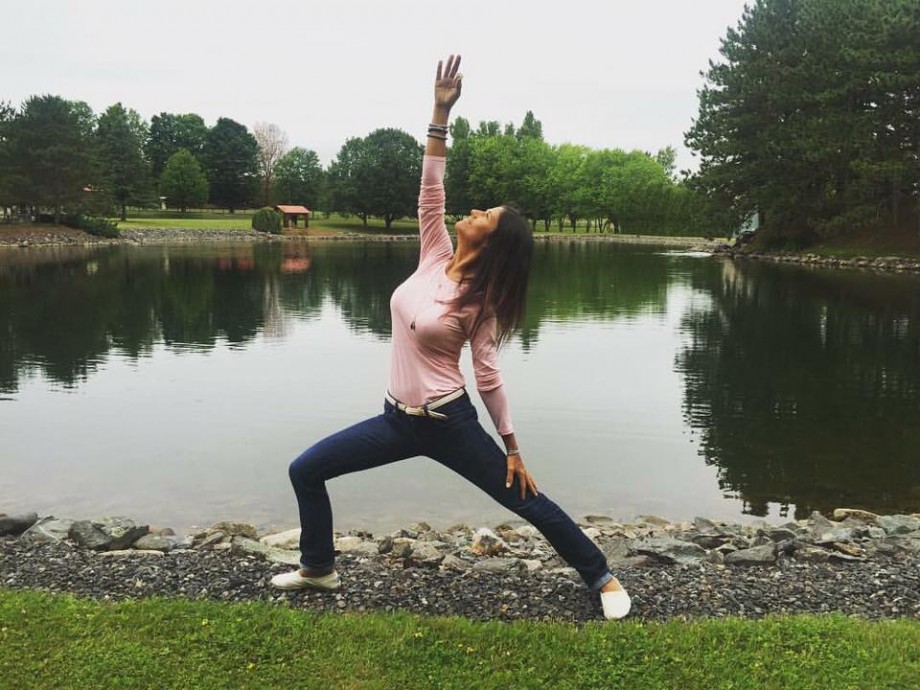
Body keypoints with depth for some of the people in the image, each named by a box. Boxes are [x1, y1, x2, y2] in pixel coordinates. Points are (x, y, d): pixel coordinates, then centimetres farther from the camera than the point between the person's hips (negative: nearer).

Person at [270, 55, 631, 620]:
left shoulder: (478, 304, -13)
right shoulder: (435, 258, -1)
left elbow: (489, 377, -10)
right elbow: (432, 186, -7)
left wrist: (513, 450, -9)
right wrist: (441, 112, -13)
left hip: (449, 423, -6)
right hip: (399, 420, 6)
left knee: (527, 501, 2)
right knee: (306, 470, 8)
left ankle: (602, 578, 20)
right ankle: (319, 569, 27)